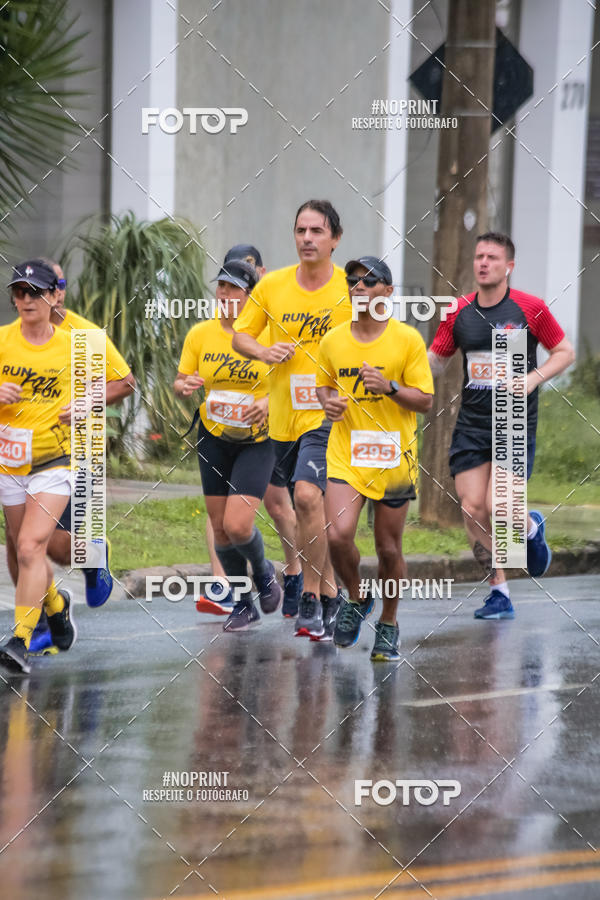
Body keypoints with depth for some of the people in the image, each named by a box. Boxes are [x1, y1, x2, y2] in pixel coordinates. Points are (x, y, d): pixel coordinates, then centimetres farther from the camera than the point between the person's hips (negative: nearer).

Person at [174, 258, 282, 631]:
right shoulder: (200, 334, -1)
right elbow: (181, 380, 9)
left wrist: (269, 401, -19)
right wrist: (186, 385, -14)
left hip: (257, 440, -4)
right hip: (214, 437, 4)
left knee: (238, 525, -16)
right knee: (220, 527, 5)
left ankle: (263, 570, 17)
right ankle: (243, 604, 23)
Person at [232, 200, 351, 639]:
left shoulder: (351, 289, -6)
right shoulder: (272, 285, 3)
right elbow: (240, 335, 13)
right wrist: (264, 351, -8)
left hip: (329, 413, -5)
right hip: (283, 415, 5)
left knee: (308, 494, -22)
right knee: (309, 504, 14)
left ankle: (311, 600, -15)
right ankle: (330, 590, 32)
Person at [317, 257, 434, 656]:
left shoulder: (408, 339, -5)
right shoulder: (332, 341, 4)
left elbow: (425, 400, -3)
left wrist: (389, 387, -20)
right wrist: (328, 401, -2)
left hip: (394, 457, -1)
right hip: (346, 454, 1)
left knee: (389, 548, 4)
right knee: (338, 535, -17)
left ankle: (388, 624, 25)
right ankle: (356, 598, 12)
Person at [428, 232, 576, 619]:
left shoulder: (529, 308, -5)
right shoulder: (459, 312, 5)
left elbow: (565, 351, 3)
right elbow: (436, 360, 15)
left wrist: (533, 378, -12)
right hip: (471, 424, 4)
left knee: (497, 508, -15)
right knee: (472, 509, -3)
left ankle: (531, 528, 22)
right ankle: (499, 591, 11)